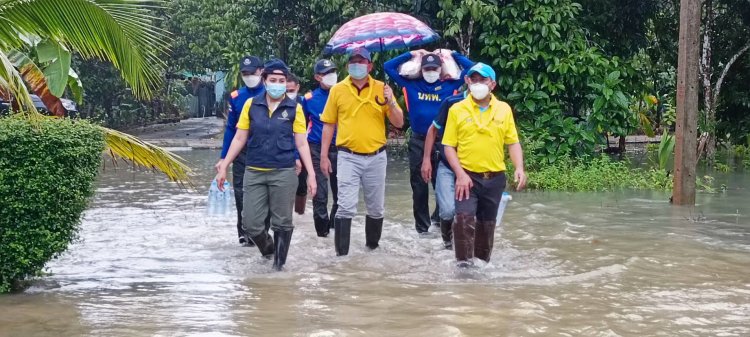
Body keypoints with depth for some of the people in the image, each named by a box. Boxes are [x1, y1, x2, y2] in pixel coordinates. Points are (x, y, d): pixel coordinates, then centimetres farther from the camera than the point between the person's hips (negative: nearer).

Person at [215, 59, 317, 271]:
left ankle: (279, 263, 20)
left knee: (282, 223, 5)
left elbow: (302, 144, 2)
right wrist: (224, 166, 4)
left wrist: (311, 174, -3)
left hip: (283, 173, -1)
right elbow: (239, 139, 8)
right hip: (254, 173, 2)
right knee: (251, 224, 2)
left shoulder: (294, 108, 0)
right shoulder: (251, 105, 4)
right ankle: (268, 248, 32)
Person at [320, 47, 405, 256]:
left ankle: (372, 246, 30)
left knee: (376, 208, 12)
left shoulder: (381, 89, 2)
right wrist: (324, 156, 2)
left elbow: (399, 123, 2)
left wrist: (390, 102, -16)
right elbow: (328, 125, 6)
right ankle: (341, 253, -7)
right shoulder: (338, 90, 2)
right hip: (348, 157, -2)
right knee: (346, 207, -10)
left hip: (376, 157, 2)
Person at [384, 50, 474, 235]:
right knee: (419, 186, 8)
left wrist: (453, 55, 4)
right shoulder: (412, 85, 3)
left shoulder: (449, 85, 1)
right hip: (418, 142, 1)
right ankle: (421, 225, 19)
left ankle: (439, 218, 15)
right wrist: (411, 54, 5)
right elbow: (388, 67, 5)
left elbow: (471, 68, 2)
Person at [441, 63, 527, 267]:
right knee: (464, 218, -21)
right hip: (467, 176, -3)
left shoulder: (504, 109, 5)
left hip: (495, 178, 3)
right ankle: (464, 263, -17)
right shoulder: (457, 110, -1)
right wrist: (460, 174, -14)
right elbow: (449, 146, -2)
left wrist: (519, 168, -9)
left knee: (487, 224, 12)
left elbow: (513, 142, 6)